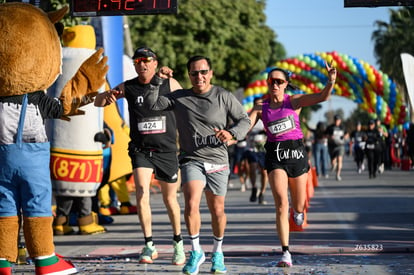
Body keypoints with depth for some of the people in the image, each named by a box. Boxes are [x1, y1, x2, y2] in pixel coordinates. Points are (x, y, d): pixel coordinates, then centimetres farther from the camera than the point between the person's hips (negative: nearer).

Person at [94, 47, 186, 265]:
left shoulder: (170, 84, -1)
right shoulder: (128, 88, 1)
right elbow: (98, 102, 2)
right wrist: (106, 96, -22)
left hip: (166, 150, 0)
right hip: (140, 150, 0)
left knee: (170, 200, 9)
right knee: (142, 193, -18)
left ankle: (178, 242, 29)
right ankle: (149, 246, -9)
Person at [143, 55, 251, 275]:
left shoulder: (223, 97, 1)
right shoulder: (180, 98, 5)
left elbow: (245, 120, 4)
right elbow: (152, 103, 4)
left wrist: (232, 133, -15)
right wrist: (157, 80, -7)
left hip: (217, 162, 0)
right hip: (191, 160, 0)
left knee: (217, 211, 7)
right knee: (191, 205, -20)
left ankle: (217, 252, 31)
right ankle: (196, 252, -1)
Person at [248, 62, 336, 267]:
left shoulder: (294, 101, 0)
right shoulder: (261, 108, 5)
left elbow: (322, 97, -13)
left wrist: (331, 81, -33)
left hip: (296, 153, 1)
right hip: (275, 156, 0)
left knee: (298, 207, 12)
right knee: (281, 204, -15)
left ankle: (297, 210, 54)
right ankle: (286, 254, -12)